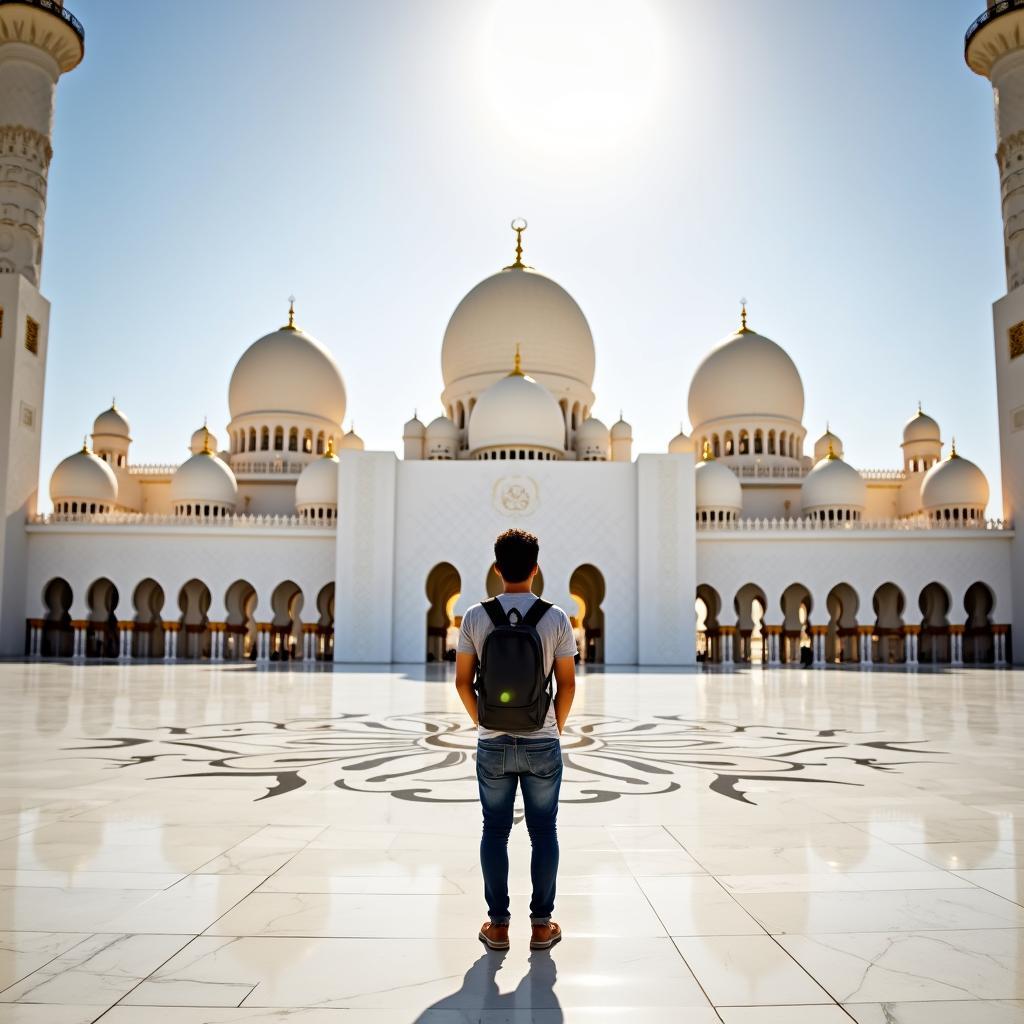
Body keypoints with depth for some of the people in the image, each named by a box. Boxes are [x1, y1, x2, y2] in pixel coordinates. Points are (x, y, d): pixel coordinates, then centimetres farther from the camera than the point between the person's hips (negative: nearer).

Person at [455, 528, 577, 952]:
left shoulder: (475, 617, -5)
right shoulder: (556, 617, -6)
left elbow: (462, 681, -1)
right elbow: (567, 684, -3)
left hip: (492, 744, 1)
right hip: (542, 744, 0)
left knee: (495, 831, 10)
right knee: (543, 831, 10)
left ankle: (498, 925, 18)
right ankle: (541, 924, 17)